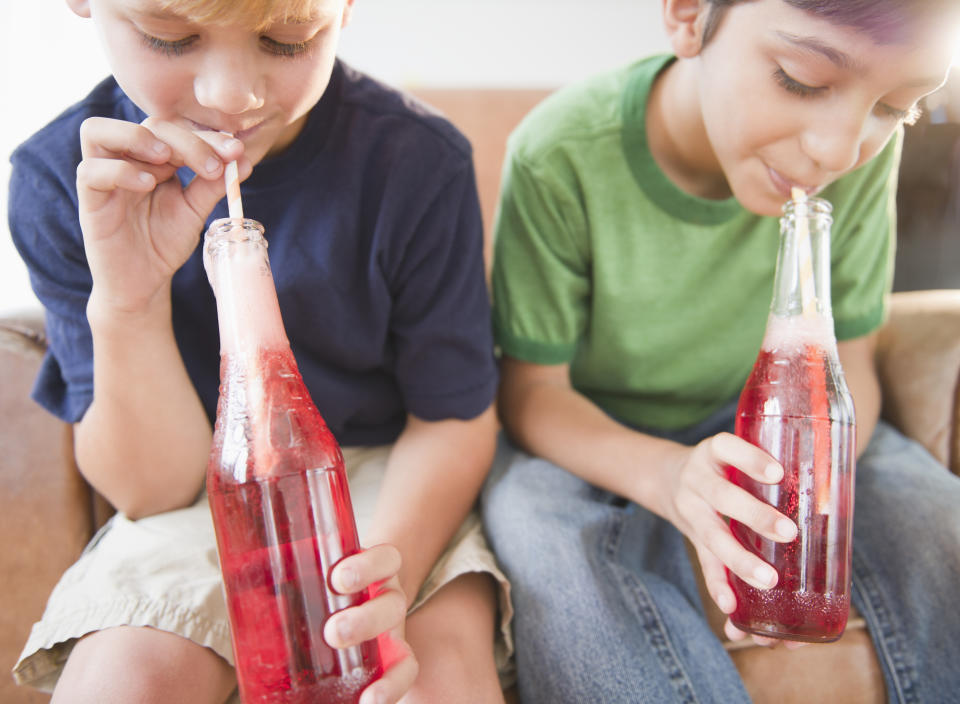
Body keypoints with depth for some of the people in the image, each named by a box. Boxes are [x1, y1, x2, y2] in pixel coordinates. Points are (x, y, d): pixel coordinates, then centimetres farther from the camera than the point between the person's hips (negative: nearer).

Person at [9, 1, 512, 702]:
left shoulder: (417, 158, -16)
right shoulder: (62, 179, -13)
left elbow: (453, 420, -8)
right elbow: (153, 488, -11)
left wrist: (388, 577, -29)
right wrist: (126, 303, -30)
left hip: (392, 476, 0)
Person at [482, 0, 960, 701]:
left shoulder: (864, 156, -16)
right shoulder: (560, 158, -26)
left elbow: (846, 366, -7)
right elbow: (532, 392, -18)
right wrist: (667, 475, -38)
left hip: (751, 422, 3)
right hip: (585, 432, -2)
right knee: (561, 551, -34)